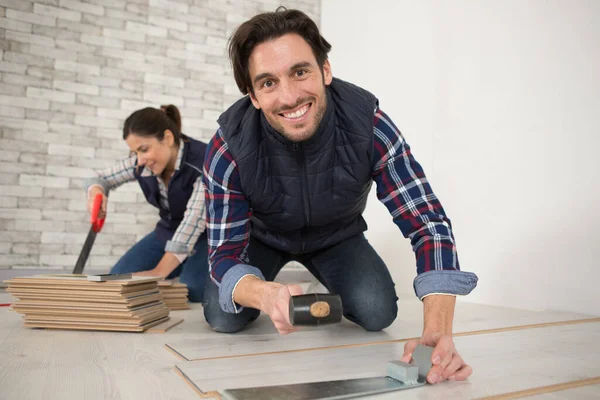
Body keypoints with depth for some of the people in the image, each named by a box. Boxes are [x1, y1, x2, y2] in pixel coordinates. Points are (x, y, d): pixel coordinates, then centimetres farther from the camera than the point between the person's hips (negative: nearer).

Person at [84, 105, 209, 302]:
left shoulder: (203, 162, -29)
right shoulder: (140, 164, -10)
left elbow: (195, 219, -34)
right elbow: (101, 177, 3)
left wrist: (159, 272, -38)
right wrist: (96, 192, -24)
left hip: (209, 234, -5)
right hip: (169, 231, 6)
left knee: (193, 288, -31)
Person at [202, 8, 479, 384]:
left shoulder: (368, 124, -33)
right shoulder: (229, 148, -33)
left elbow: (429, 223, -32)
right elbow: (225, 253, -29)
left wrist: (438, 331, -47)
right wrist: (266, 294, -54)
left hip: (337, 235, 1)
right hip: (262, 234, 0)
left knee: (378, 312, -19)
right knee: (224, 318, -18)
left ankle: (334, 289, 17)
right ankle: (278, 280, 17)